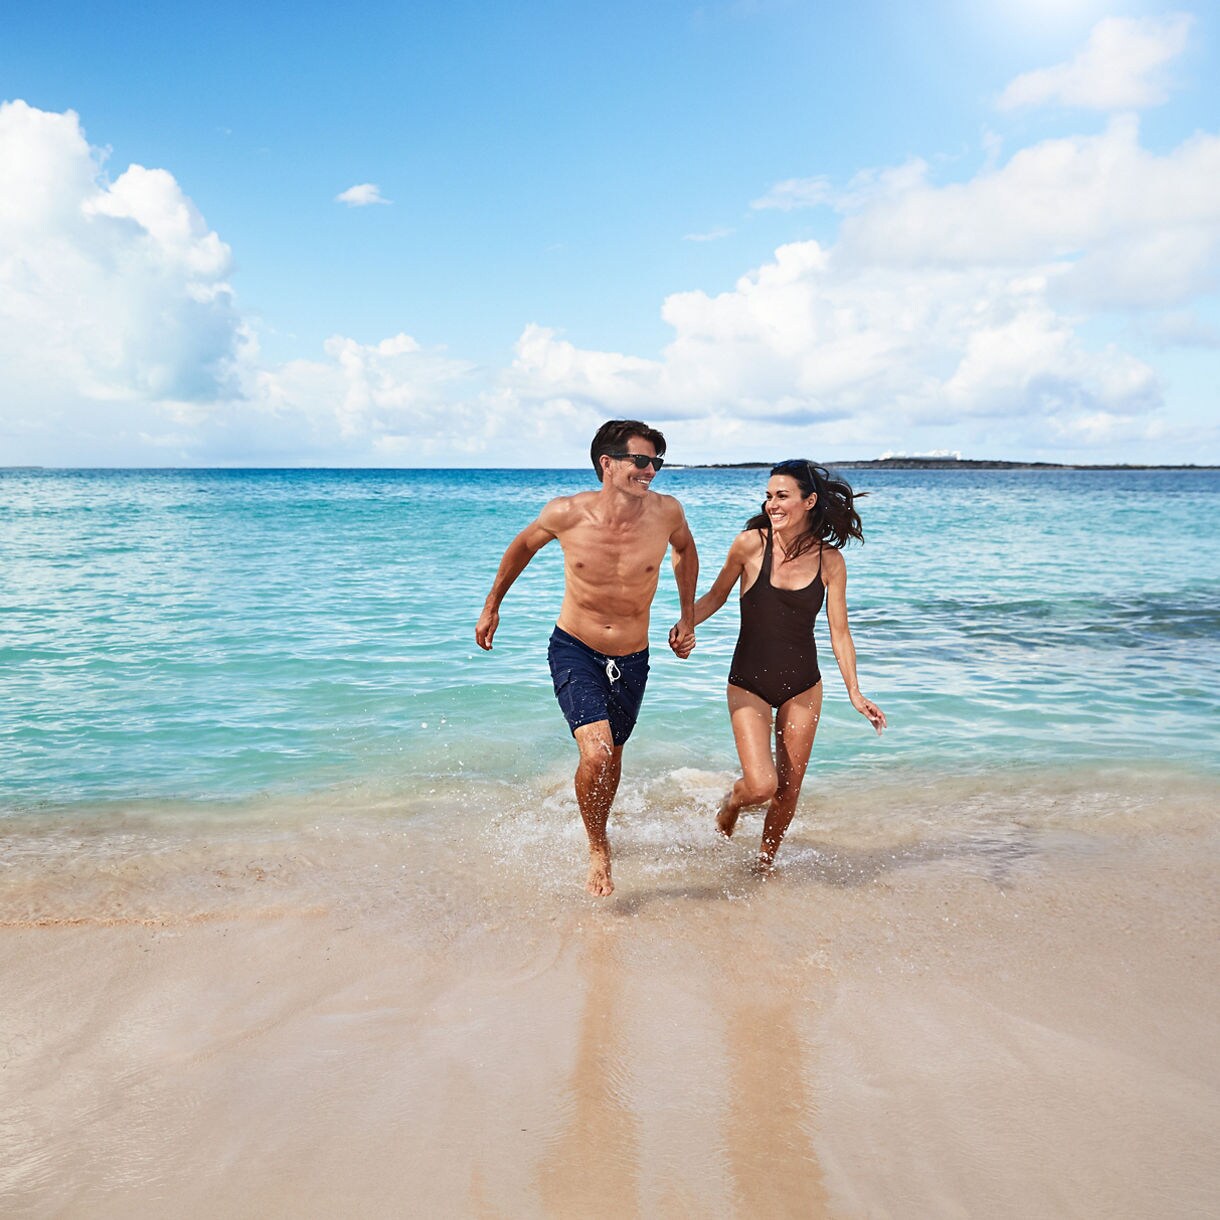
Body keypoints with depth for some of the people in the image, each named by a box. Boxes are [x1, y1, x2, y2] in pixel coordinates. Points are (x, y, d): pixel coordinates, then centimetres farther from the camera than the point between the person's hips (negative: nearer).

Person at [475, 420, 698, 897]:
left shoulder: (666, 512, -14)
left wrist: (687, 617, 8)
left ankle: (596, 829, 49)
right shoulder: (567, 513, -17)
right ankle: (597, 847, 6)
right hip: (574, 649, -2)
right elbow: (523, 545, 4)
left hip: (631, 659, 3)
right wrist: (492, 605, 13)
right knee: (596, 752, -21)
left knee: (612, 754, 19)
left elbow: (685, 550, 11)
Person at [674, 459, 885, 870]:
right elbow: (716, 597, 3)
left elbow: (839, 632, -1)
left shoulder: (830, 560, -5)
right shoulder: (750, 544, -11)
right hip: (749, 682, -2)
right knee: (761, 787, -13)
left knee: (790, 789, 9)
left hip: (803, 687, 3)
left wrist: (855, 693, -6)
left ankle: (765, 863, 35)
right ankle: (731, 802, 25)